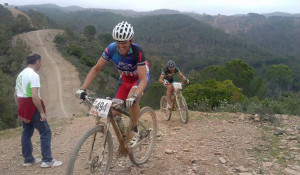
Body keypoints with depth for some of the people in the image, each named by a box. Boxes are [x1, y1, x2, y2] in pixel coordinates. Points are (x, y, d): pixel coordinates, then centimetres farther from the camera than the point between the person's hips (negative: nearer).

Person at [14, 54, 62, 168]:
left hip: (23, 108, 9)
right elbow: (35, 96, -25)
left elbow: (15, 95, 17)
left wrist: (21, 109, 23)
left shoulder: (20, 75, 13)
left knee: (27, 133, 16)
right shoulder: (34, 75, -17)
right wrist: (42, 112, -21)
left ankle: (28, 159, 24)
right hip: (32, 107, -9)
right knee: (45, 132, -2)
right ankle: (47, 160, 0)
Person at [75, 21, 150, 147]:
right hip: (125, 79, 4)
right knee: (114, 112, -8)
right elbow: (96, 69, -17)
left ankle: (134, 131, -9)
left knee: (131, 99, -34)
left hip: (139, 78, -4)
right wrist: (83, 89, -27)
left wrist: (134, 96, -56)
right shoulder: (111, 49, -24)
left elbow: (143, 79, -38)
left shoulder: (137, 51, -34)